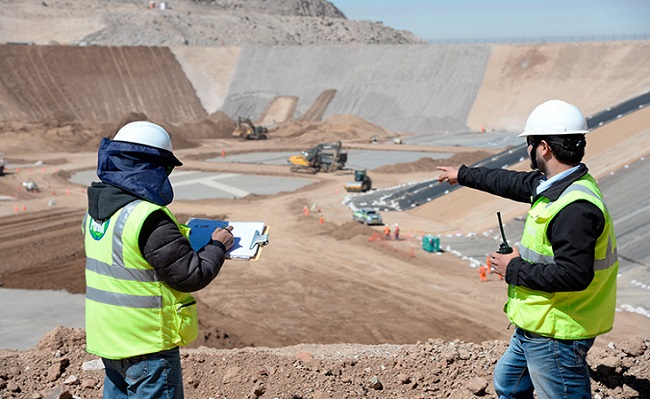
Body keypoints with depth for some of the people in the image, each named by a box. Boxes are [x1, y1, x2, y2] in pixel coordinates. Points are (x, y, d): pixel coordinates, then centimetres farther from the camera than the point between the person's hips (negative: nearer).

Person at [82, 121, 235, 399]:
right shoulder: (148, 219, -25)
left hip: (107, 336, 8)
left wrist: (182, 236, 8)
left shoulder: (95, 211, 2)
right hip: (146, 344, -8)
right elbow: (193, 276, -21)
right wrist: (217, 246, -4)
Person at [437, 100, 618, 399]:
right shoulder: (554, 184, 5)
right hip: (534, 327, 11)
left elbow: (574, 274, -32)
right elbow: (513, 182, 22)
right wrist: (463, 175, 35)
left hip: (556, 335, -11)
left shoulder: (575, 208, -28)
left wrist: (515, 270, -19)